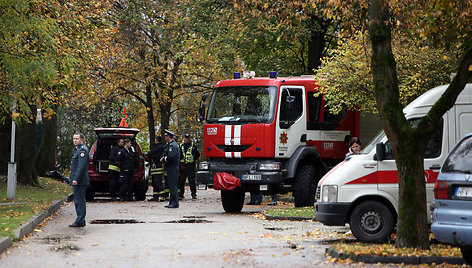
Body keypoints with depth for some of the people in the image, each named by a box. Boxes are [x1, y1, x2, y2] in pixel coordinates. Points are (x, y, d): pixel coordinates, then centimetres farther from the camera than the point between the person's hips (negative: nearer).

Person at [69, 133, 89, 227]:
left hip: (79, 181, -11)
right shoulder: (78, 149, 20)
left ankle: (80, 221, -9)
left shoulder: (82, 150, -14)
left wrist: (76, 179, -23)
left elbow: (81, 166, -21)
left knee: (80, 201, -9)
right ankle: (80, 221, 15)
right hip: (77, 181, 11)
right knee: (78, 201, 12)